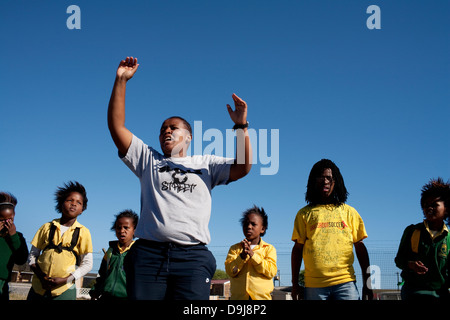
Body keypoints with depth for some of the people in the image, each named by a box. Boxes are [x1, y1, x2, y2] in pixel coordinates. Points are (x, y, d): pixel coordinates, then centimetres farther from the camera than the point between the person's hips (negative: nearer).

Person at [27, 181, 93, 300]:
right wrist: (41, 277, -7)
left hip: (64, 290, -2)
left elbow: (87, 264, 1)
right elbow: (32, 256, 9)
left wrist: (64, 280, -10)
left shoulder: (83, 232, 2)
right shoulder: (47, 227, 8)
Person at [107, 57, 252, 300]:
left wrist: (241, 127, -5)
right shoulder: (148, 159, 22)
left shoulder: (206, 164, 20)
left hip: (192, 255, -1)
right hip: (148, 253, 1)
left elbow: (242, 167, 6)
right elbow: (116, 126, 14)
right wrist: (121, 81, 8)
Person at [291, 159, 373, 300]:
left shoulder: (349, 212, 13)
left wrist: (367, 284, 6)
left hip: (345, 283, 0)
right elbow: (297, 249, 9)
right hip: (314, 285, 0)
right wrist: (295, 284, 4)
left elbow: (360, 248, 11)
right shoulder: (305, 214, 11)